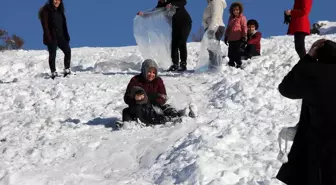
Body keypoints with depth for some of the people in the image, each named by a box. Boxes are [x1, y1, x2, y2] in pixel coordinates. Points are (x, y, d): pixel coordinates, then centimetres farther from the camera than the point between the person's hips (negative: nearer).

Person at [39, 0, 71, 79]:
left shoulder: (60, 11, 15)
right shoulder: (46, 10, -4)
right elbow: (45, 25, -10)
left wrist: (66, 36, 10)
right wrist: (48, 37, -18)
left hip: (60, 36, 6)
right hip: (52, 37, -6)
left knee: (68, 51, -7)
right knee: (52, 54, -2)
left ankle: (67, 70, -1)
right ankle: (53, 73, 4)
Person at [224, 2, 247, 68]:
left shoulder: (242, 18, -2)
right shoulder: (231, 18, 17)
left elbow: (244, 27, -5)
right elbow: (228, 28, 22)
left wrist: (244, 36, -10)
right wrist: (226, 37, 19)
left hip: (238, 39, -6)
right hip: (231, 38, 6)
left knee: (237, 52, -8)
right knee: (230, 52, 6)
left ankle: (238, 64, 1)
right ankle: (231, 64, 17)